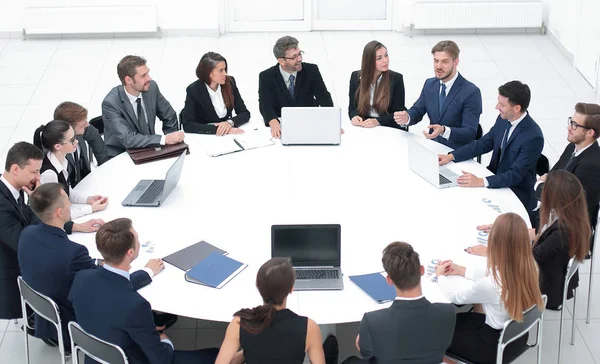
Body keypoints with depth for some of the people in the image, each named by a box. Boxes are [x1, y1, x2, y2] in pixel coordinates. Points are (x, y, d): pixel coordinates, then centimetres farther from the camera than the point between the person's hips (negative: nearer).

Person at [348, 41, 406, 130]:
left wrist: (377, 121, -19)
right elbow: (352, 107, 10)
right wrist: (354, 117, -13)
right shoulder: (356, 77, 4)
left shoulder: (396, 78, -3)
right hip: (363, 127, 3)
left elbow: (398, 113, -3)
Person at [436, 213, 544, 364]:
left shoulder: (491, 285, -36)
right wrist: (462, 270, 12)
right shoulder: (529, 267, -15)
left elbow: (456, 296, -15)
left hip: (496, 346, -7)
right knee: (459, 319, 29)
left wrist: (440, 276, 5)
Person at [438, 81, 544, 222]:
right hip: (496, 178, 7)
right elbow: (483, 143, 9)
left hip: (516, 195, -7)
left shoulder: (533, 137, -26)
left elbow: (515, 175, -27)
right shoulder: (503, 120, -3)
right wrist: (451, 156, -2)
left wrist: (481, 182, -37)